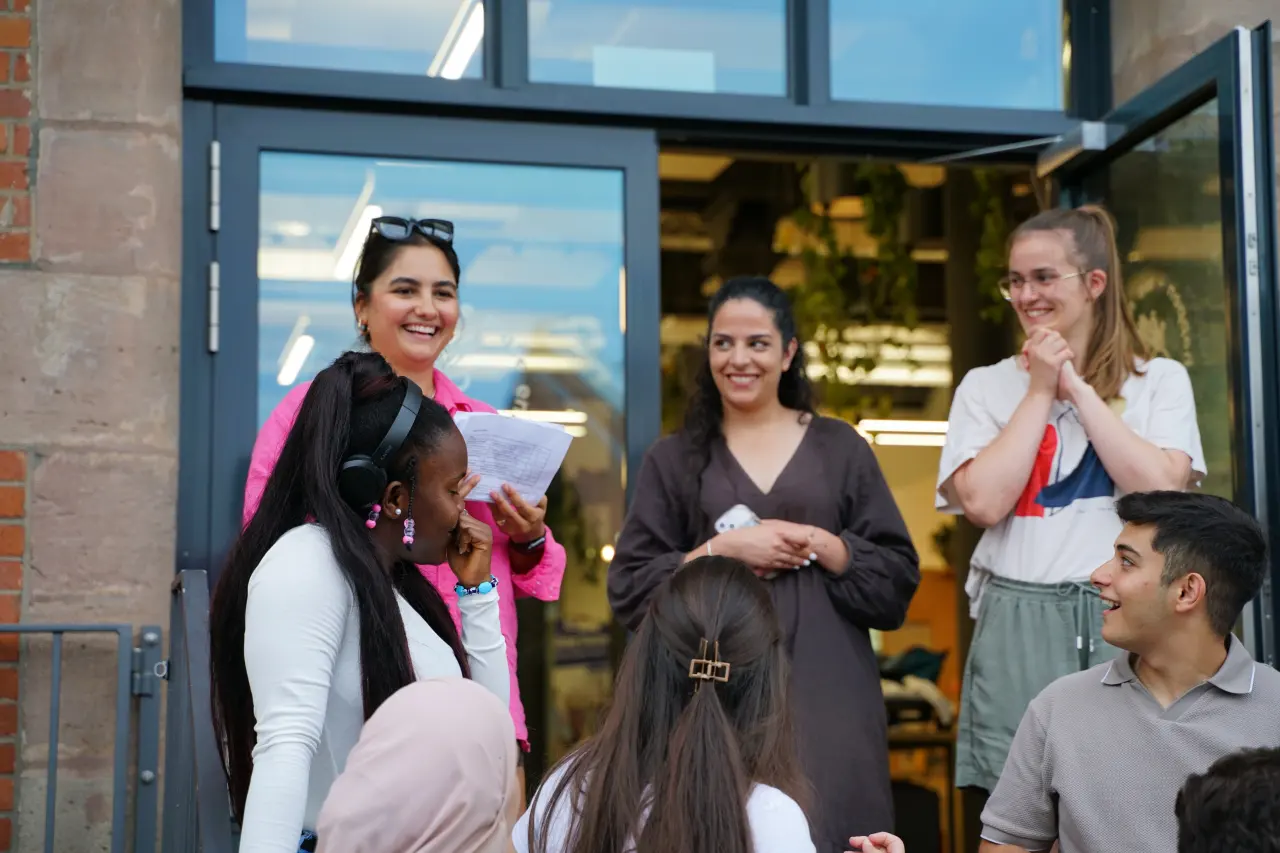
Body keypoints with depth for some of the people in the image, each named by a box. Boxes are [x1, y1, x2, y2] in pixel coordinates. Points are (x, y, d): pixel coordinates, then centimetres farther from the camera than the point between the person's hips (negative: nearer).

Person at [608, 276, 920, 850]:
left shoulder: (840, 448, 10)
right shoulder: (675, 459, 9)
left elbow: (899, 579, 6)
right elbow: (629, 590, 2)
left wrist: (819, 544, -9)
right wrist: (721, 550, -9)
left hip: (826, 694, 0)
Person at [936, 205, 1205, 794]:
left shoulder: (1161, 380, 7)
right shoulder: (985, 387, 8)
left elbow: (1163, 488, -10)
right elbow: (983, 501, -7)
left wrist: (1077, 387, -5)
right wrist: (1040, 391, -2)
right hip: (1019, 628, 0)